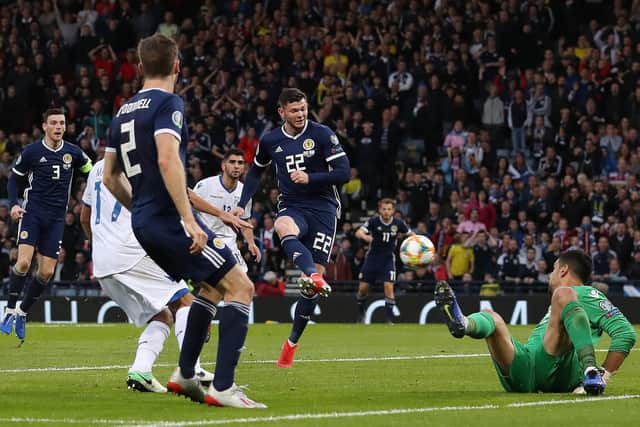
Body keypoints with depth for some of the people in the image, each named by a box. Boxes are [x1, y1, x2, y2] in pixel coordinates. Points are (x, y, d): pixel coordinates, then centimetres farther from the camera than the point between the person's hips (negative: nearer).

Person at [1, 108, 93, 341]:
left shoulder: (73, 153, 4)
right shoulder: (31, 151, -2)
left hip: (56, 218, 3)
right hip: (32, 212, -3)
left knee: (46, 272, -1)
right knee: (24, 262, -20)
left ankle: (22, 313, 19)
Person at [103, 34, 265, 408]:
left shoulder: (124, 112, 15)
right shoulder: (168, 103, -10)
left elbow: (110, 177, 22)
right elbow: (167, 160, -24)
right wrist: (189, 220, -26)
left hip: (144, 224, 9)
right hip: (169, 220, -9)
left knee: (212, 286, 24)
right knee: (241, 287, -6)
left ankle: (185, 375, 20)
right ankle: (223, 388, -15)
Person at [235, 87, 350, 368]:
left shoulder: (322, 134, -5)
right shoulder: (270, 141, 6)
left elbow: (344, 173, -9)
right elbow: (256, 171, 25)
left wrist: (309, 178, -20)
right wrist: (242, 204, 16)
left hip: (323, 207, -2)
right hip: (291, 206, 2)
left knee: (316, 269, -7)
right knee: (284, 229, -38)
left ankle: (292, 342, 7)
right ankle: (315, 277, -63)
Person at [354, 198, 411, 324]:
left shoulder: (398, 223, -8)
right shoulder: (373, 221, -13)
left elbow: (410, 234, 9)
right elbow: (358, 232, -26)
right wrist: (364, 236, -48)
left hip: (388, 259, 0)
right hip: (372, 257, 0)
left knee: (389, 287, -15)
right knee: (363, 288, 3)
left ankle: (389, 319, -8)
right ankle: (360, 313, 30)